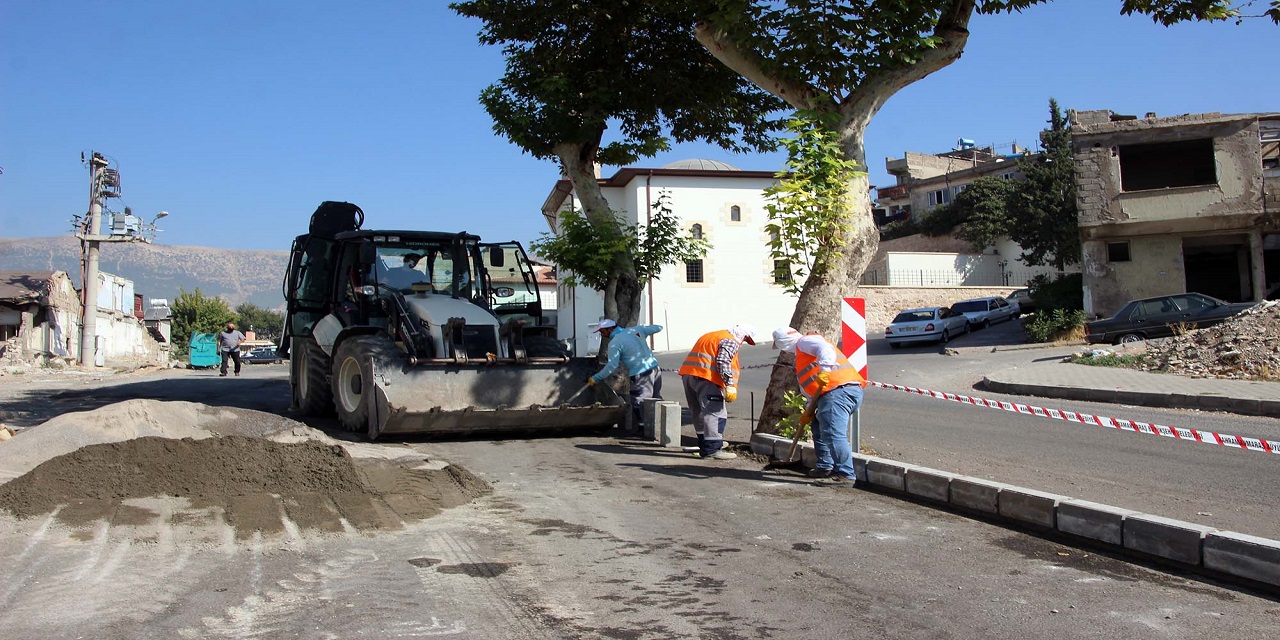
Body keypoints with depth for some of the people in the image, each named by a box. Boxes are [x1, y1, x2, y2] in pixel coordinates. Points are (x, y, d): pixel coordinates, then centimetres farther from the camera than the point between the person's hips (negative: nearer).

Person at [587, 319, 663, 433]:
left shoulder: (615, 343, -9)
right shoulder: (636, 330, 10)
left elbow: (612, 366, -14)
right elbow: (658, 328, 17)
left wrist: (595, 379, -5)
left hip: (641, 376, -8)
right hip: (655, 369, 8)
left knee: (639, 404, -2)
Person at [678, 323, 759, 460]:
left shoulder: (712, 336, 28)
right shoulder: (731, 341, -2)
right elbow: (723, 362, -17)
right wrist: (730, 385, -21)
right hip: (706, 377, -10)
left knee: (699, 412, 20)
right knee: (715, 413, -10)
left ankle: (704, 444, 33)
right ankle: (712, 450, -16)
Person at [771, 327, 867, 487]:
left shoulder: (805, 341, 3)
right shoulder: (801, 354, 34)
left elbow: (826, 350, -19)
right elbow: (811, 387, 32)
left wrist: (824, 371, -32)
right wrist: (809, 411, 26)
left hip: (838, 391, -12)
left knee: (833, 434, -18)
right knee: (819, 427, 25)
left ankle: (845, 475, -19)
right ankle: (824, 467, 28)